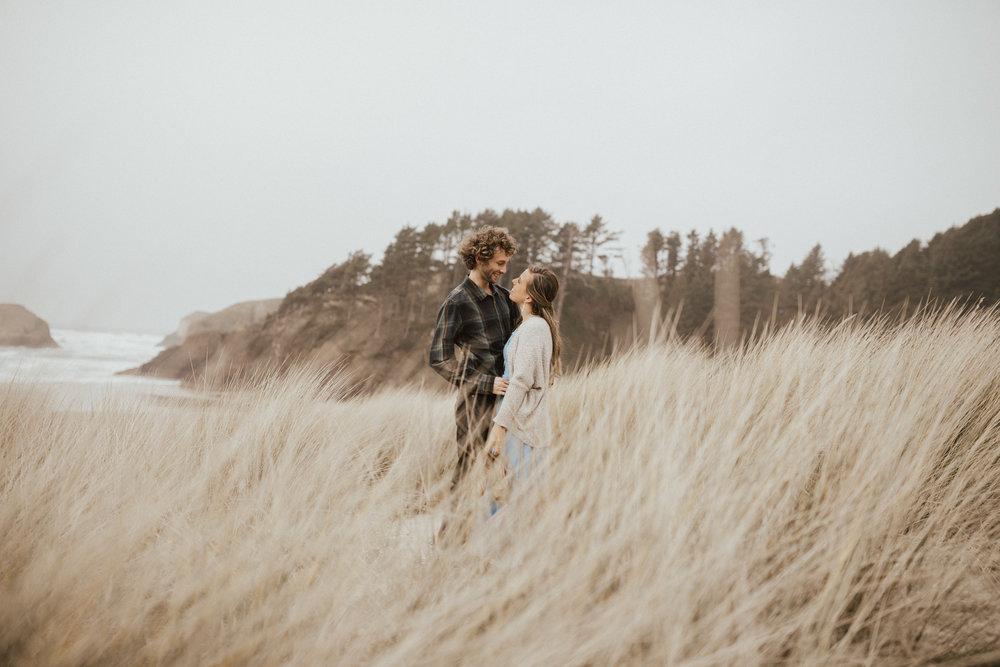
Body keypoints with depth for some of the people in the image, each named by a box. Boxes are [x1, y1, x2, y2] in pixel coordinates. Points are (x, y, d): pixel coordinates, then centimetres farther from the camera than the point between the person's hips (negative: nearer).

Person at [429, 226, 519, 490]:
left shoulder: (503, 296, 12)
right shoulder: (456, 303, -11)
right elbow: (439, 359, -15)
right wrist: (486, 383, -18)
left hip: (503, 398, 7)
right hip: (476, 401, -7)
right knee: (471, 469, -2)